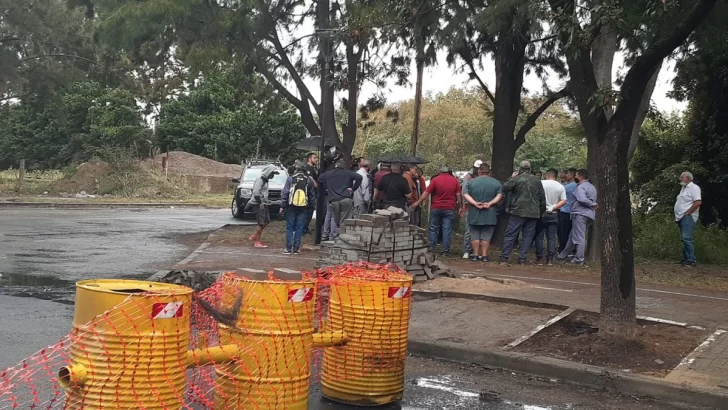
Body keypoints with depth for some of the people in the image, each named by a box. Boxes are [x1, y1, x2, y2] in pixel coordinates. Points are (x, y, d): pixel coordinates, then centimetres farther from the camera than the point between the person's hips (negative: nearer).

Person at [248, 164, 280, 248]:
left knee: (267, 221, 11)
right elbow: (256, 192, -22)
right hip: (258, 204, -10)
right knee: (261, 223, -9)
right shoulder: (260, 180, -14)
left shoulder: (265, 180, 16)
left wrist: (266, 200, 16)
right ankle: (258, 242, -2)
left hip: (263, 204, 10)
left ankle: (254, 236, 22)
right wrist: (260, 203, -23)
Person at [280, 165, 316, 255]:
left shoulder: (290, 178, -2)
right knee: (299, 228, 5)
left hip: (291, 207, -2)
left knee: (289, 228, 3)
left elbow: (284, 193, -4)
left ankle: (288, 248, -1)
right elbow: (312, 195, 10)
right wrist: (310, 204, 18)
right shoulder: (309, 180, 6)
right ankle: (296, 249, 5)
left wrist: (282, 206, 0)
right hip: (303, 208, 2)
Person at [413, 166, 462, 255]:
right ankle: (445, 250, 3)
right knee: (447, 230, 3)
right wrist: (459, 206, 9)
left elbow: (426, 193, -5)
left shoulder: (435, 180, -2)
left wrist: (418, 202, 2)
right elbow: (458, 195, 0)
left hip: (436, 208, -1)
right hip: (449, 209, 1)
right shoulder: (455, 180, 3)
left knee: (433, 229, 10)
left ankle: (432, 248, 10)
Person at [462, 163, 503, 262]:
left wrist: (475, 203, -16)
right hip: (489, 216, 1)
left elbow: (465, 195, -10)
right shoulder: (496, 183, 2)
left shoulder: (471, 182, 0)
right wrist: (490, 203, -14)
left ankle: (475, 255, 9)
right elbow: (499, 196, -8)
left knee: (475, 235, 8)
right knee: (486, 236, 7)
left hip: (474, 215, 0)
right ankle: (484, 255, 6)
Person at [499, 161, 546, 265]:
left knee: (510, 235, 1)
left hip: (518, 212, -4)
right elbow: (542, 197, 11)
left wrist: (511, 178, 8)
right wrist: (542, 210, 19)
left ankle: (504, 258, -1)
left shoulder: (517, 179, -7)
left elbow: (504, 188, -3)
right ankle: (522, 258, 5)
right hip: (533, 213, 4)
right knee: (528, 236, 7)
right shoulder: (537, 180, 9)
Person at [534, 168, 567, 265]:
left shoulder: (541, 183, -5)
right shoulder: (561, 187, 3)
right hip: (553, 214, 2)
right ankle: (550, 259, 3)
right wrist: (553, 207, -7)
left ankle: (539, 258, 5)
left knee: (539, 236, 5)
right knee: (551, 237, 6)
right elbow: (563, 201, -4)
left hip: (541, 213, -2)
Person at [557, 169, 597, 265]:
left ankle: (579, 259, -6)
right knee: (572, 236, 16)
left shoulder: (581, 187, -12)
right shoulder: (592, 187, 20)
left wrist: (593, 204, -13)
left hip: (580, 214, -10)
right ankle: (563, 255, 23)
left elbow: (582, 199, -24)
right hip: (588, 214, 10)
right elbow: (592, 200, 18)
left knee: (579, 237, -7)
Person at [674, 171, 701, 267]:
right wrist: (678, 215, 14)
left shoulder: (693, 187, -10)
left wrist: (687, 213, -19)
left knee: (687, 238, -16)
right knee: (684, 239, 12)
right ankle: (686, 258, 17)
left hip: (687, 217, -10)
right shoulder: (684, 188, 20)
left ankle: (691, 260, -15)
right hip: (681, 217, 10)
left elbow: (698, 202, -21)